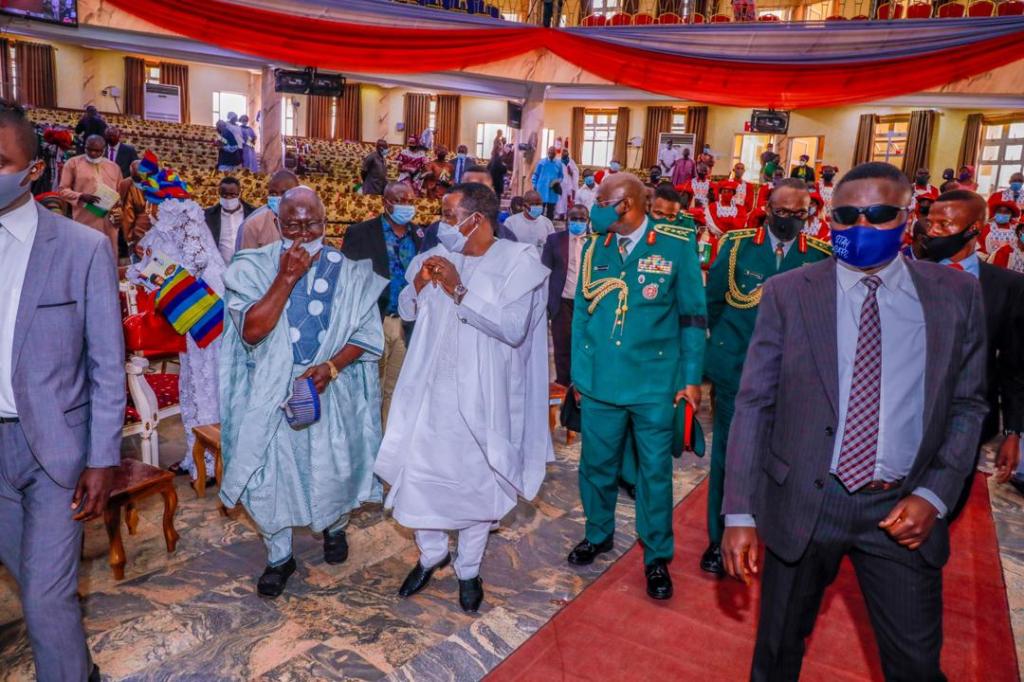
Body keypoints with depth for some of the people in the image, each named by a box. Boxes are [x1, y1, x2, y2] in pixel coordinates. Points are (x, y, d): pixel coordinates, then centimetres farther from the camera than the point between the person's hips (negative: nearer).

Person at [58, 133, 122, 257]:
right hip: (84, 221, -3)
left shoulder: (114, 167, 16)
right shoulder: (73, 163, 5)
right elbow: (63, 190, 3)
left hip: (108, 223, 3)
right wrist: (81, 196, -16)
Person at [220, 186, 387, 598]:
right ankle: (279, 556, 29)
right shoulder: (255, 268, -6)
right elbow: (250, 332, -17)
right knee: (272, 471, 6)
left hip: (332, 391, 1)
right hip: (272, 391, 0)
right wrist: (287, 277, -22)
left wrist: (332, 366, -18)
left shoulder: (349, 271, -3)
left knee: (332, 467, 11)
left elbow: (367, 332, -3)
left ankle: (334, 527, 44)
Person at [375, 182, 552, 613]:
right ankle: (431, 553, 35)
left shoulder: (518, 260, -10)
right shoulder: (437, 256, 4)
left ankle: (468, 569, 33)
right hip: (431, 389, 4)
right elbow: (406, 311, 12)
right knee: (417, 472, 8)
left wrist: (459, 291, -23)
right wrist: (419, 283, -9)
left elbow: (514, 327, -22)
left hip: (482, 396, -4)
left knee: (476, 482, 10)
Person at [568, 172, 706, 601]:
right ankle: (598, 534, 39)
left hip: (655, 384, -3)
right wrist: (579, 372, 7)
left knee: (655, 470, 8)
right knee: (596, 464, 15)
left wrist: (692, 377, -4)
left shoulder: (676, 247, -6)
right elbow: (582, 313, 8)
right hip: (600, 383, 3)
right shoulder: (595, 248, 3)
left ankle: (657, 557, 27)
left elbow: (693, 317, -1)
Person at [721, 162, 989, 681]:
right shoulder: (786, 293, -5)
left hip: (902, 510, 1)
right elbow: (753, 404, -6)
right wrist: (740, 513, -10)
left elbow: (968, 403, 7)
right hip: (804, 502, -1)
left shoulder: (956, 294, 1)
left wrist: (935, 494, -6)